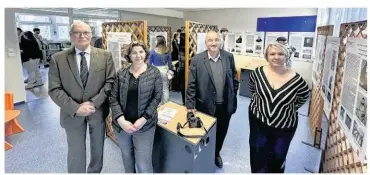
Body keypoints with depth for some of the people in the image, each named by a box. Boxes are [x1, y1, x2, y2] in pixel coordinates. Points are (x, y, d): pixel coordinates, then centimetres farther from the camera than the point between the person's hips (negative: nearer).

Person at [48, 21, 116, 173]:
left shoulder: (105, 56, -5)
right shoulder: (58, 59, -6)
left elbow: (110, 81, -9)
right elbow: (54, 90, -8)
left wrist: (93, 103, -18)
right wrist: (75, 108, -20)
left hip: (98, 111, 1)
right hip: (72, 114, -1)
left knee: (98, 148, 22)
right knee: (75, 152, 16)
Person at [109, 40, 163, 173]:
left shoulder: (154, 72, -4)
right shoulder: (121, 74, 1)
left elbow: (157, 97, -7)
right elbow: (113, 99, 0)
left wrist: (144, 119, -15)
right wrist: (121, 120, -14)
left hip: (144, 125, -3)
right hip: (122, 125, 3)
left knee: (143, 165, 3)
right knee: (126, 157, 23)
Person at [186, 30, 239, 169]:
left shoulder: (229, 57, -4)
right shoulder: (197, 60, -12)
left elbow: (234, 79, 6)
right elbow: (191, 85, -10)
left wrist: (233, 96, 7)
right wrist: (190, 105, -11)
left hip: (225, 105, 3)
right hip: (206, 106, -3)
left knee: (221, 132, 20)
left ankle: (216, 153, 48)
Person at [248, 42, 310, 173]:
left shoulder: (296, 80, -19)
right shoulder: (258, 73, -13)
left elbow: (304, 97, 1)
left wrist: (288, 109, -2)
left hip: (284, 127, -1)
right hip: (258, 120, 1)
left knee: (278, 157, 23)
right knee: (257, 154, 21)